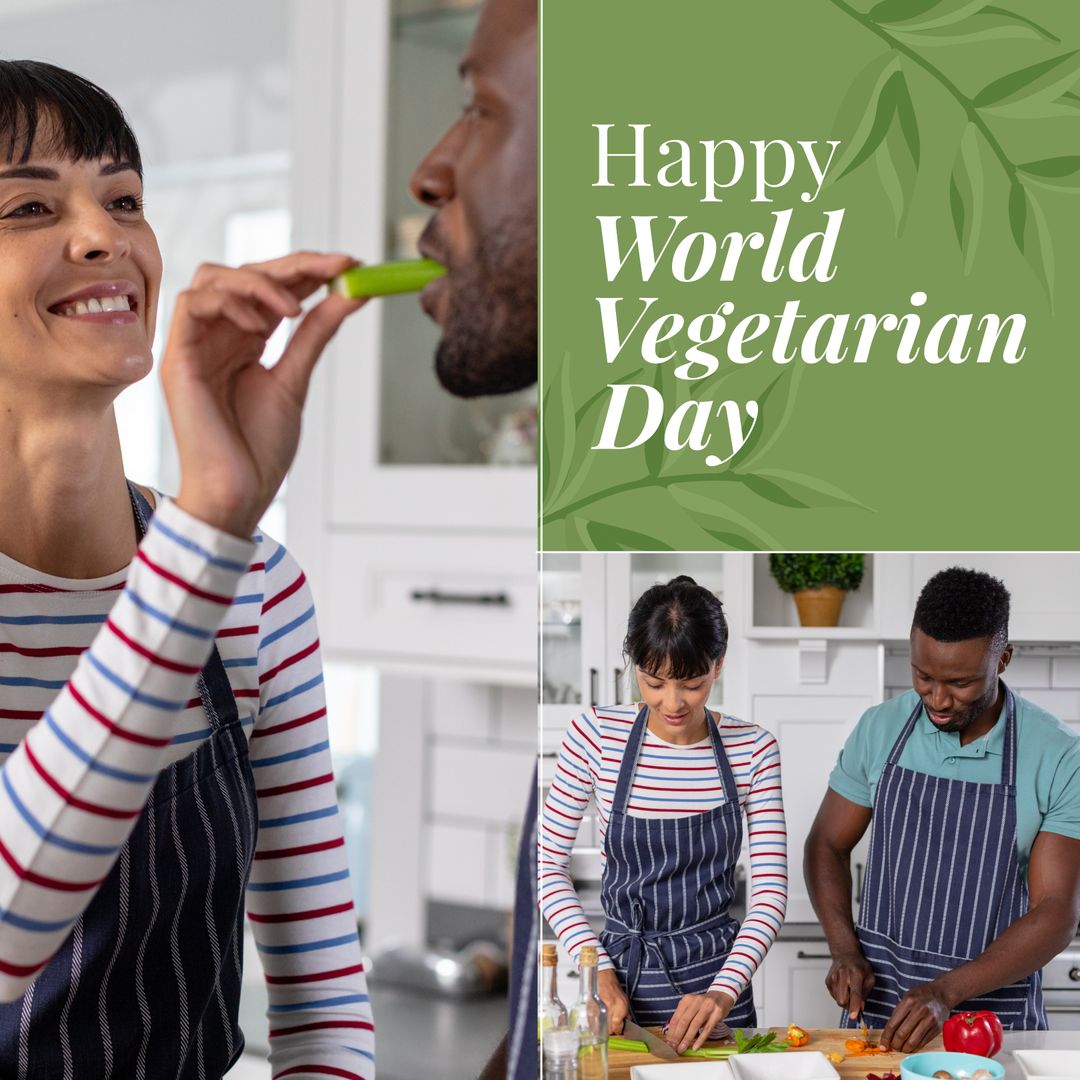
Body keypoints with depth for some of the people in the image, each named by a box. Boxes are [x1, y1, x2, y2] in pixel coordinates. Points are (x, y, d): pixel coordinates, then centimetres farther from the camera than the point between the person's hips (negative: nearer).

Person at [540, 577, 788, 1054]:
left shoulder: (752, 749, -7)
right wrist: (597, 969, -14)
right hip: (623, 971, 0)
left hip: (715, 974, 1)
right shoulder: (596, 735, -10)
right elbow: (548, 865, -5)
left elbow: (770, 891, -8)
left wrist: (723, 992, -21)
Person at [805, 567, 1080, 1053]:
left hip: (993, 1008, -2)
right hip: (875, 1000, 2)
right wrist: (845, 951, -9)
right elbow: (828, 844, 7)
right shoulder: (880, 729, -4)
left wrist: (946, 991, -25)